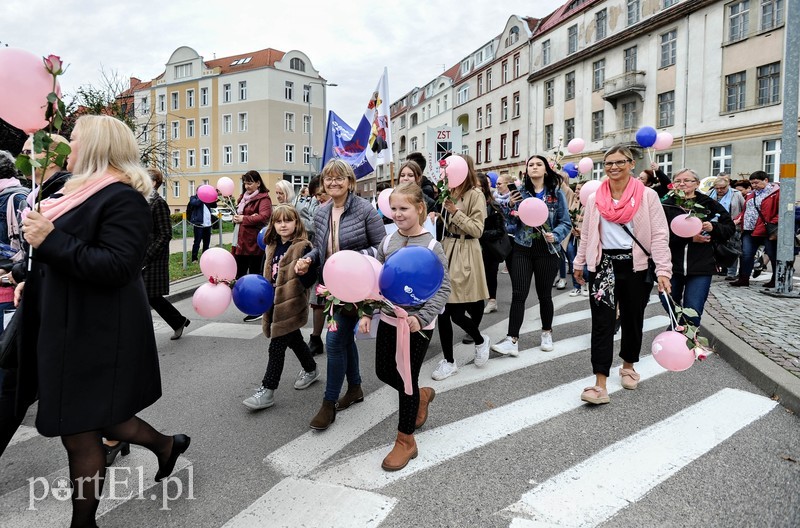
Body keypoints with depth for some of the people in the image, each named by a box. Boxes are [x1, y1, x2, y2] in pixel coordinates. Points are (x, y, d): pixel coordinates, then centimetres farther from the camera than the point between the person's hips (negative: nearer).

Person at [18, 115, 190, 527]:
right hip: (74, 323, 10)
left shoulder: (122, 198, -17)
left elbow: (117, 265, -27)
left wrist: (49, 240, -27)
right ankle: (166, 446, 39)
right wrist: (33, 281, 15)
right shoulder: (86, 191, 15)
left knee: (79, 432, 2)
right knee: (96, 418, 19)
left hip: (95, 331, -10)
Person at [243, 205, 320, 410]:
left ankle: (267, 390, 4)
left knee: (277, 347, -4)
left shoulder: (303, 247, -13)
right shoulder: (273, 247, 11)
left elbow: (310, 277, -19)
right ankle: (311, 369, 43)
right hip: (275, 302, 8)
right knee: (294, 340, 22)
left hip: (291, 304, -8)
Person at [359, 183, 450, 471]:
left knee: (407, 379, 3)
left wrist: (421, 319, -22)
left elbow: (443, 289, -12)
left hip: (417, 325, -5)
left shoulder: (432, 247, -12)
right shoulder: (387, 242, 2)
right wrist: (367, 313, -1)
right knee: (384, 372, 14)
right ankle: (422, 396, 44)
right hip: (388, 319, 6)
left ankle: (406, 441, 21)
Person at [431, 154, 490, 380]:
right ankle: (449, 360, 15)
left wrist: (455, 212, -17)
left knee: (456, 311, -4)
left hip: (464, 255, -7)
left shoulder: (475, 194, -7)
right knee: (443, 309, 4)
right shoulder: (450, 193, 14)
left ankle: (480, 340, 27)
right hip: (446, 251, 7)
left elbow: (477, 230, -13)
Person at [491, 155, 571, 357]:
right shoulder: (520, 191, 4)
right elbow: (512, 221, 5)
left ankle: (547, 333, 31)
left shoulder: (556, 193, 0)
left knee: (544, 294, 10)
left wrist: (555, 235, -17)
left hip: (547, 250, -1)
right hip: (522, 249, 1)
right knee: (518, 294, -5)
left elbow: (566, 223, 1)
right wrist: (510, 206, -13)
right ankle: (512, 340, -5)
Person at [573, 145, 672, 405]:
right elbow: (586, 234, 16)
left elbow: (659, 235, -6)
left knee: (632, 319, 13)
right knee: (602, 322, -6)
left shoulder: (647, 195, -2)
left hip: (635, 265, -1)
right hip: (603, 264, 1)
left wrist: (663, 270, -14)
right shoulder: (595, 198, 7)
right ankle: (600, 385, -9)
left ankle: (628, 366, 38)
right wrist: (579, 263, 18)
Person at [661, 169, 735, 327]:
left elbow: (730, 228, 9)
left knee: (692, 313, -6)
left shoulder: (709, 204, 3)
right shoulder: (666, 205, 0)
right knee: (670, 307, 12)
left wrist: (713, 227, -11)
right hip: (671, 265, 1)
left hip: (701, 267, -1)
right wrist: (689, 238, -19)